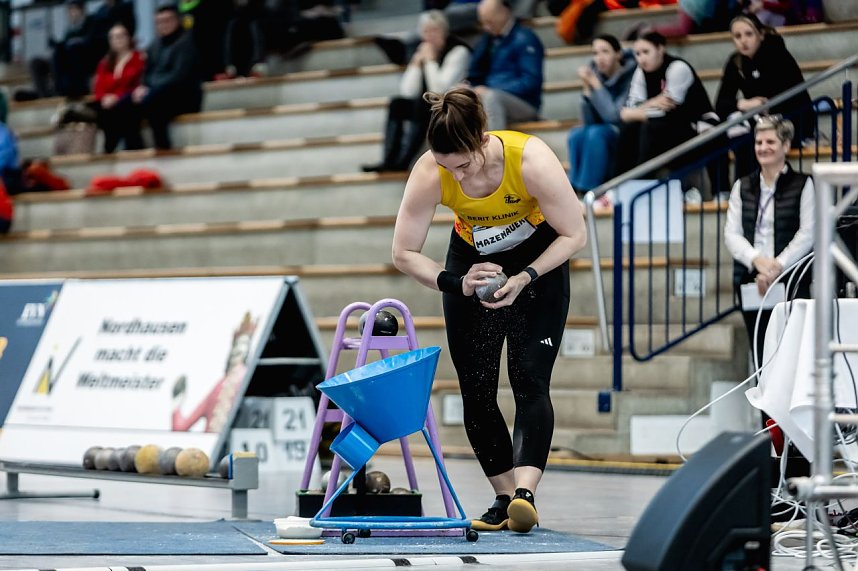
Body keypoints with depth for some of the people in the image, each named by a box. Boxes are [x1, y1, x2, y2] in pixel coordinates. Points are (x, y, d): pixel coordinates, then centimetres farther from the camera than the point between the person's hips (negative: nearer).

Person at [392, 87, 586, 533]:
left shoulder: (531, 161, -35)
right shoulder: (429, 174, -29)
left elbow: (574, 235, -23)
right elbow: (404, 253, -18)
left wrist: (524, 279, -32)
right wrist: (455, 283, -32)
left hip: (539, 261, -3)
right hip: (473, 259, 3)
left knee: (529, 379, -18)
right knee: (476, 391, -1)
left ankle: (525, 492, -28)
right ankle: (504, 497, 10)